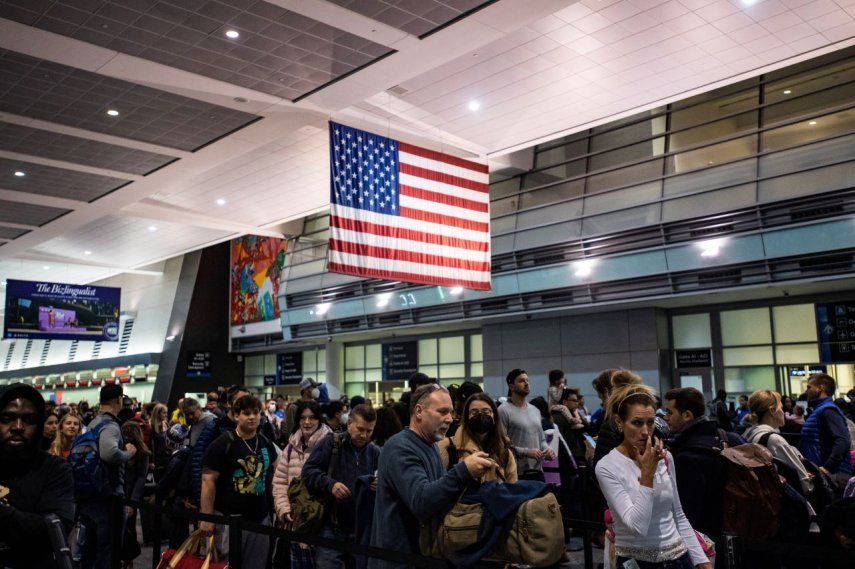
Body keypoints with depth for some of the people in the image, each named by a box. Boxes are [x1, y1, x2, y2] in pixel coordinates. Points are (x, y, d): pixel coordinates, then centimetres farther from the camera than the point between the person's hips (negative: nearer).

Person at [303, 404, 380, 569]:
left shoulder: (376, 453, 8)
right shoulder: (331, 442, -3)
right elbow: (308, 471, -8)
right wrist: (330, 484, -23)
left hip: (363, 528, 4)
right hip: (332, 526, -4)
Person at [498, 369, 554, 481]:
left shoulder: (535, 410, 16)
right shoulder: (504, 411, -11)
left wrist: (547, 449, 0)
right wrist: (526, 452, -20)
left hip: (537, 471, 7)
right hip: (516, 473, -7)